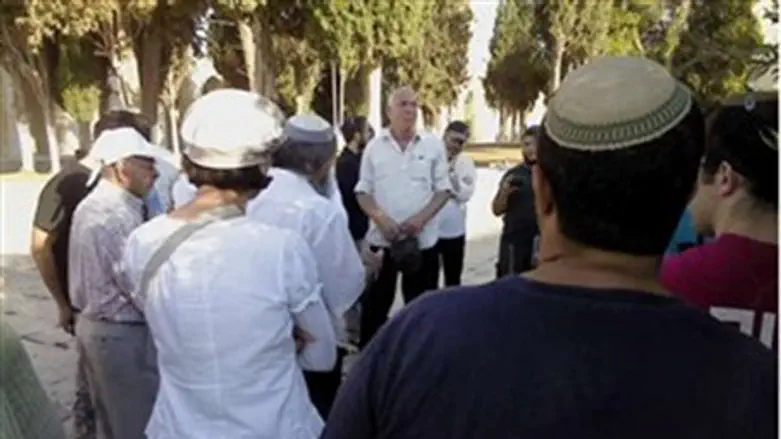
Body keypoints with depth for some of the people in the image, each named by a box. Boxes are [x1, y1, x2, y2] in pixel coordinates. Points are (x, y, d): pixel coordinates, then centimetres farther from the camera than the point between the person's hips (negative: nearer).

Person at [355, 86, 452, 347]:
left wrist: (422, 217, -14)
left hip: (423, 240, 0)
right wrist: (380, 218, -14)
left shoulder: (433, 145, 1)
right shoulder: (375, 146, 2)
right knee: (375, 305, 10)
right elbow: (363, 191, 3)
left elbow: (443, 189, 2)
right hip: (381, 239, 0)